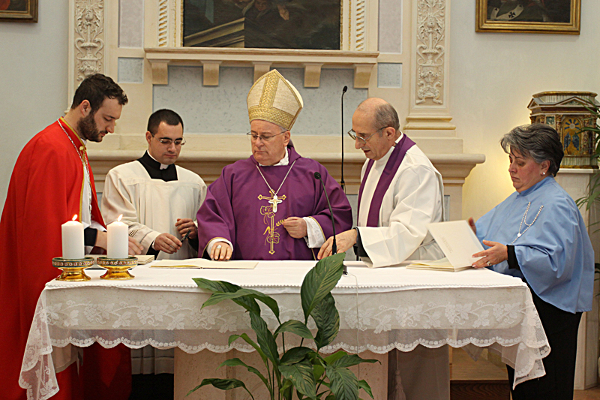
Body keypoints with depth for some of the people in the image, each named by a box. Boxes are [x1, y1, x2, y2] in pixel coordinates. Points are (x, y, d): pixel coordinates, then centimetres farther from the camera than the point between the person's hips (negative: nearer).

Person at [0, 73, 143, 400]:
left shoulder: (76, 148, 18)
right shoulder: (50, 148, -14)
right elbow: (46, 222, -22)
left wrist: (107, 235, 6)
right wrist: (99, 237, -18)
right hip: (46, 273, -10)